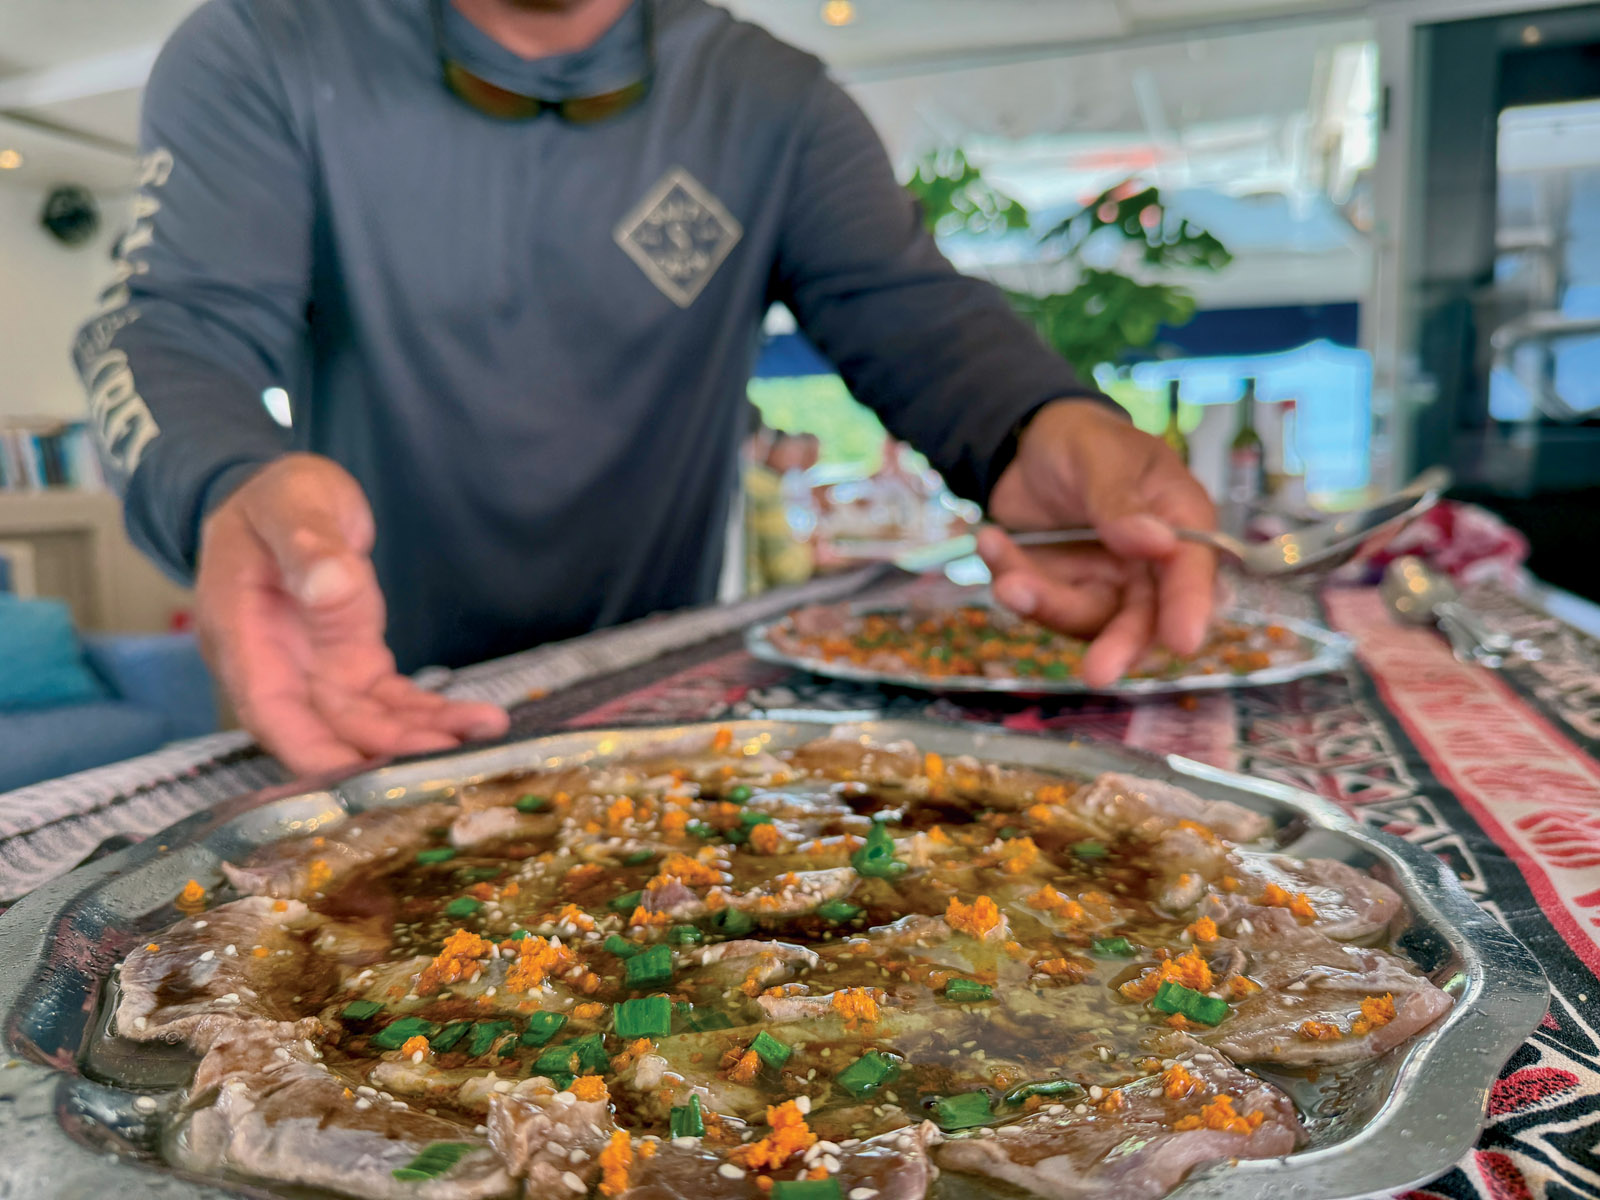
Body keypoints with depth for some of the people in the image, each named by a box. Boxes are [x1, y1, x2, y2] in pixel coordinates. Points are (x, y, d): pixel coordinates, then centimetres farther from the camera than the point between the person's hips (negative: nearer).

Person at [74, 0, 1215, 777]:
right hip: (379, 716, 0)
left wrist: (1044, 426, -34)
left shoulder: (774, 102, 2)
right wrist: (236, 491, -39)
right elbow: (183, 328, -13)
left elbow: (914, 314, -9)